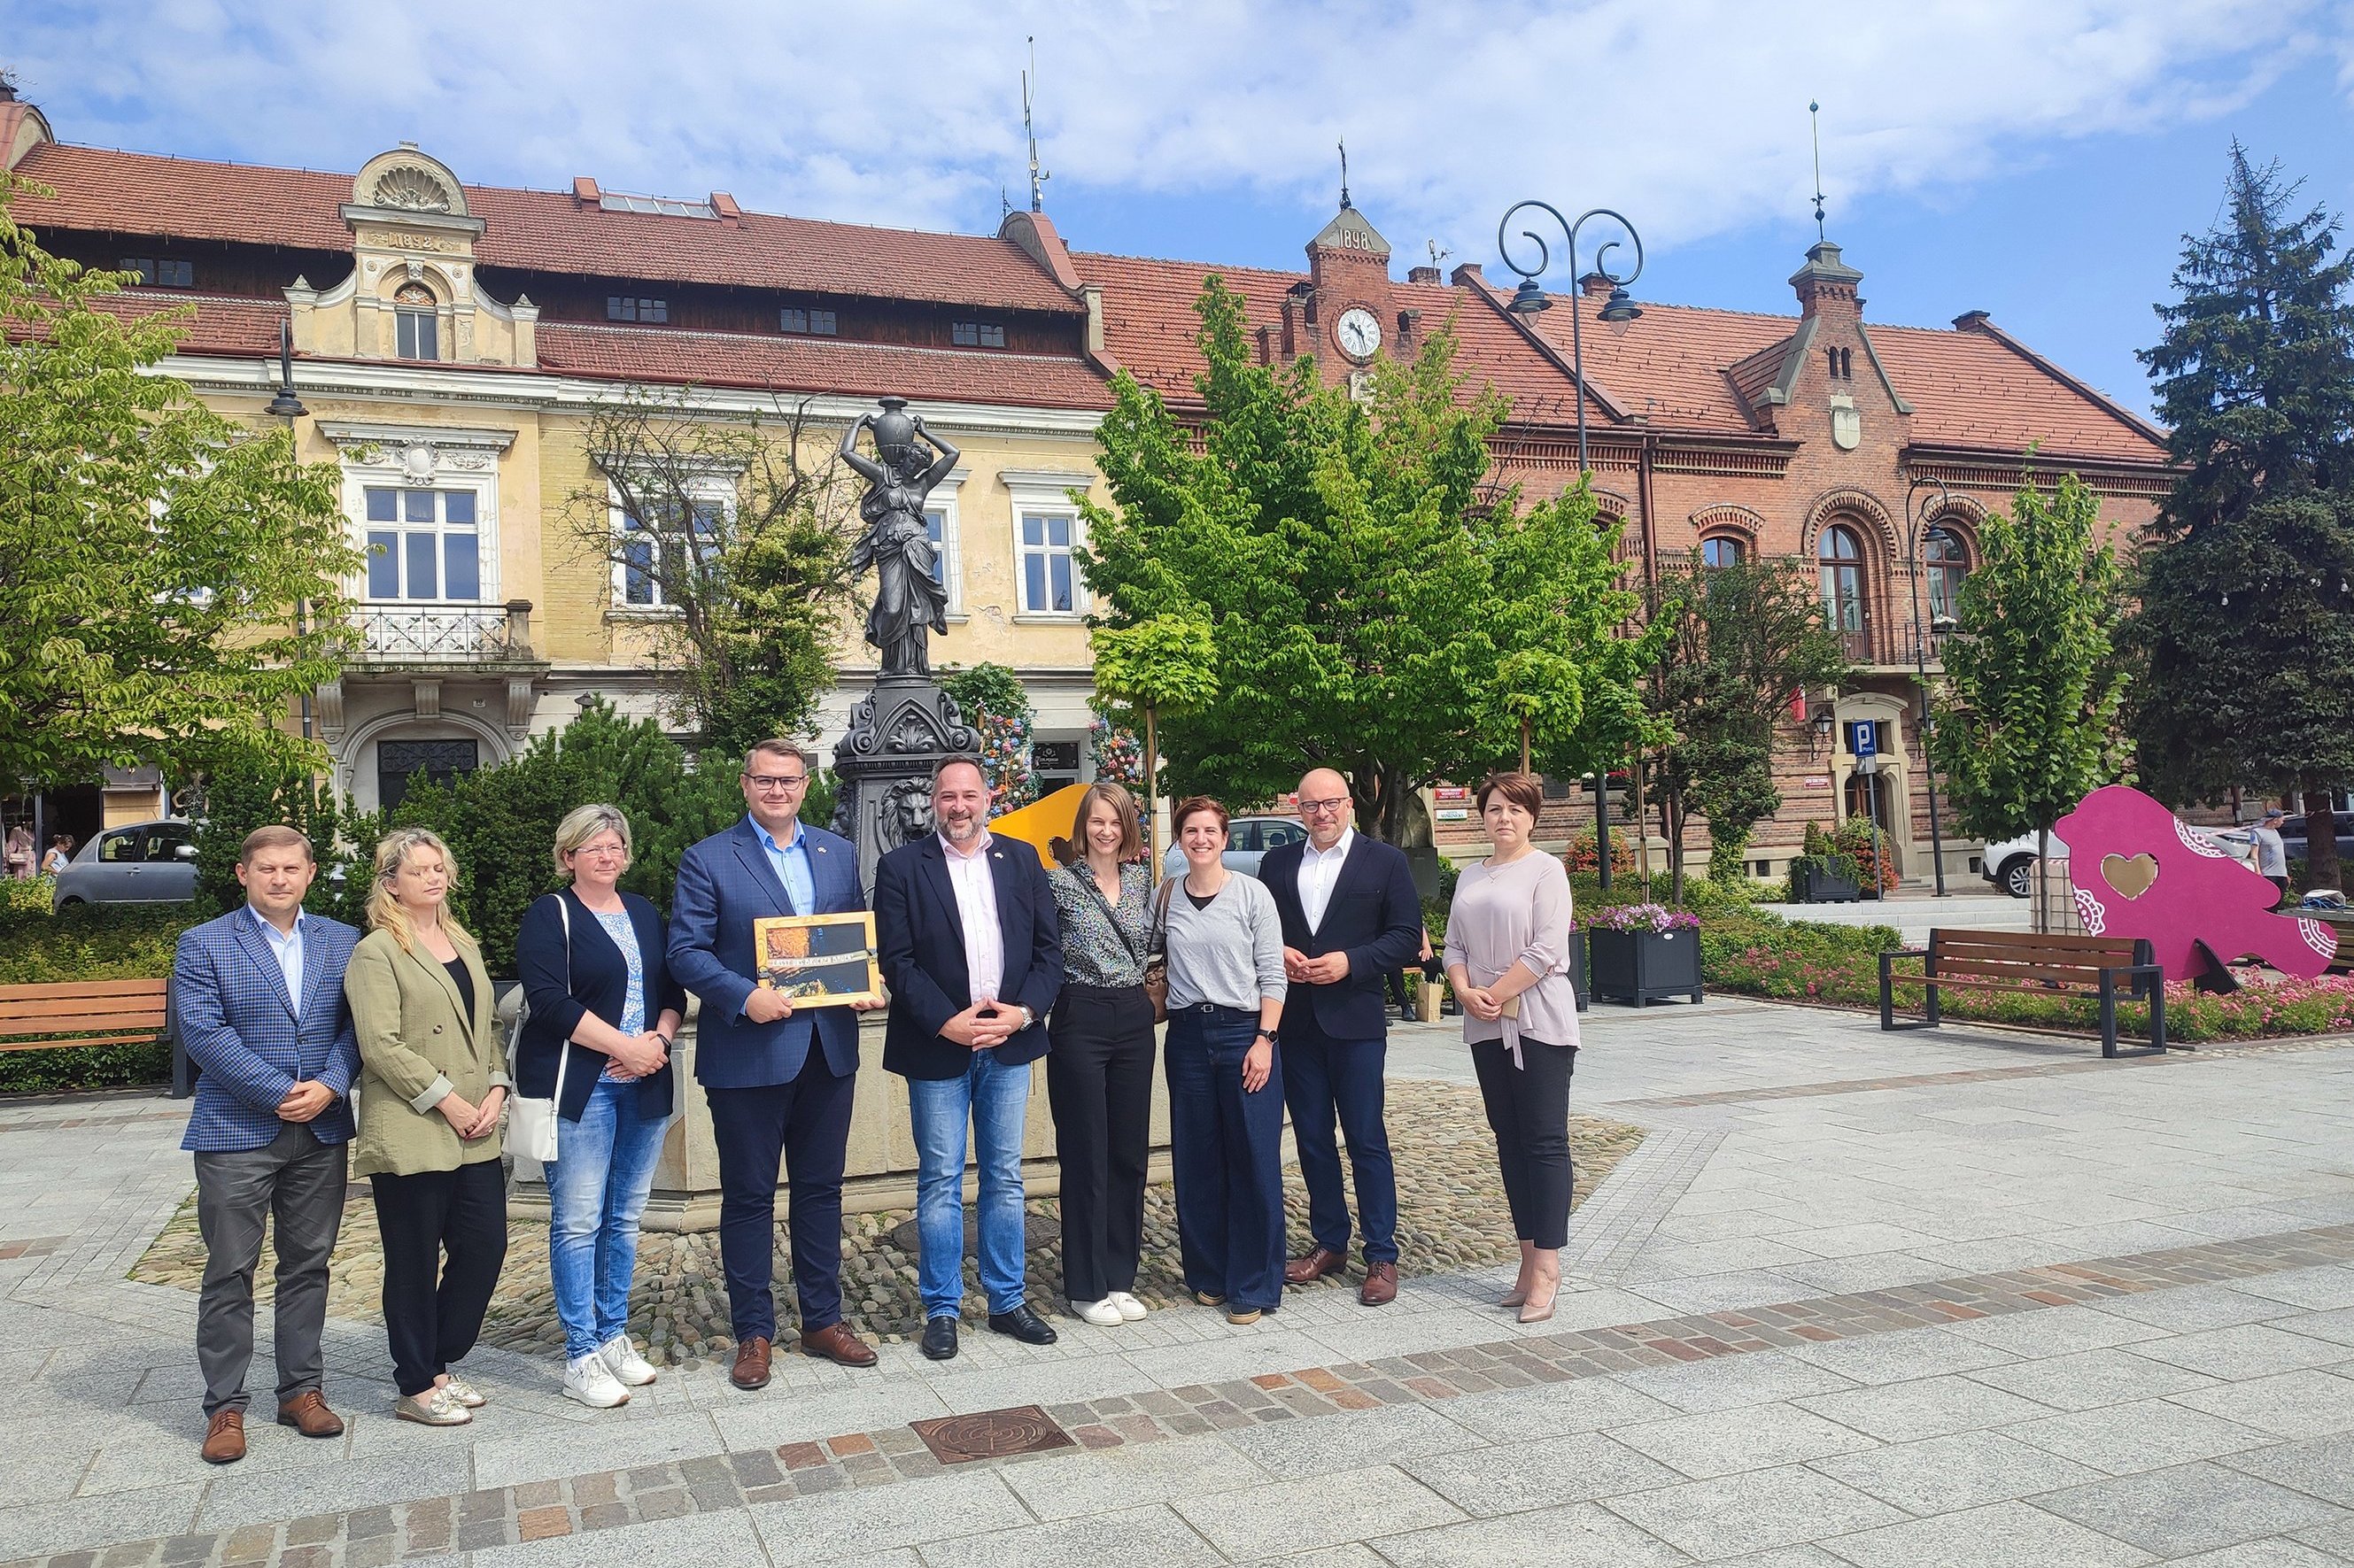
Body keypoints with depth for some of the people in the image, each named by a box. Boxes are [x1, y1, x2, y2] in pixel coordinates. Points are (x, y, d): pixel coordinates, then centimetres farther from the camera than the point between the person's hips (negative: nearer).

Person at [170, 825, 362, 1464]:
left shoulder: (343, 942, 9)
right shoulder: (202, 945, -1)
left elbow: (356, 1024, 4)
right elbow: (204, 1033, -11)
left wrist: (330, 1086, -14)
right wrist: (281, 1094, -16)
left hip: (323, 1132, 3)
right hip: (236, 1131, -3)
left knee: (308, 1264, 11)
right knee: (229, 1272, 3)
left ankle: (302, 1390, 22)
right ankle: (225, 1406, 14)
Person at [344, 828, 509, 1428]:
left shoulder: (464, 946, 16)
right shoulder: (376, 952, -6)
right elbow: (382, 1045, -14)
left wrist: (496, 1090, 3)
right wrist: (447, 1101, -15)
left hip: (474, 1135, 7)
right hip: (410, 1136, -7)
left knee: (485, 1244, 6)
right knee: (414, 1262, 3)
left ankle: (439, 1362, 25)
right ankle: (415, 1387, 17)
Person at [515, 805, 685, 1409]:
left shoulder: (644, 914, 16)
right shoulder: (550, 916, -3)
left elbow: (673, 991, 14)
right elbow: (550, 1001, -14)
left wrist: (659, 1039, -6)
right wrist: (623, 1045, -16)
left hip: (644, 1085, 6)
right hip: (579, 1085, -6)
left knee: (625, 1217, 10)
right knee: (578, 1222, -4)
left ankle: (614, 1337, 21)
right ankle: (582, 1358, 4)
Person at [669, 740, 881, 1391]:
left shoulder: (839, 853, 10)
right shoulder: (708, 860, -3)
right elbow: (686, 951, -8)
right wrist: (746, 997, -22)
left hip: (828, 1049, 4)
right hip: (748, 1053, -4)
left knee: (821, 1188, 13)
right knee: (748, 1195, 6)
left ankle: (823, 1320, 26)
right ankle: (753, 1333, 19)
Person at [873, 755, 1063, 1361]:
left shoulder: (1022, 859, 6)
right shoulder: (902, 867, -2)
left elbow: (1048, 948, 5)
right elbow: (897, 961, -7)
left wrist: (1024, 1012, -10)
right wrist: (947, 1022, -16)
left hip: (1009, 1043, 3)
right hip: (938, 1048, -3)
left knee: (1005, 1179, 12)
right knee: (940, 1185, 5)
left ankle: (1007, 1300, 23)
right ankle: (942, 1310, 17)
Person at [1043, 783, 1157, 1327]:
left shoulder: (1141, 878, 9)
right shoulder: (1059, 881, -5)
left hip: (1133, 1017, 5)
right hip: (1080, 1020, -5)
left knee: (1129, 1150, 9)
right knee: (1085, 1154, 1)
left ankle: (1120, 1278, 20)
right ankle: (1086, 1287, 12)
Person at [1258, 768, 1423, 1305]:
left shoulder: (1385, 860, 0)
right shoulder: (1277, 862, 11)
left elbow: (1407, 937, -3)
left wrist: (1350, 961, -15)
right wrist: (1277, 954, -6)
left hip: (1356, 1021, -4)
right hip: (1295, 1021, 4)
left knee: (1367, 1140, 0)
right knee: (1312, 1139, 11)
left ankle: (1382, 1257, 9)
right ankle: (1329, 1244, 25)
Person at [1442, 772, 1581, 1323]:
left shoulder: (1545, 870, -4)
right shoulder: (1470, 876, 15)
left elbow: (1545, 950, -13)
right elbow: (1454, 946, 12)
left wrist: (1495, 996, -12)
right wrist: (1466, 993, -6)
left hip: (1539, 1022, -6)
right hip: (1486, 1029, 7)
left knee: (1545, 1142, -5)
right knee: (1509, 1139, 8)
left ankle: (1545, 1265, -3)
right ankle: (1530, 1257, 15)